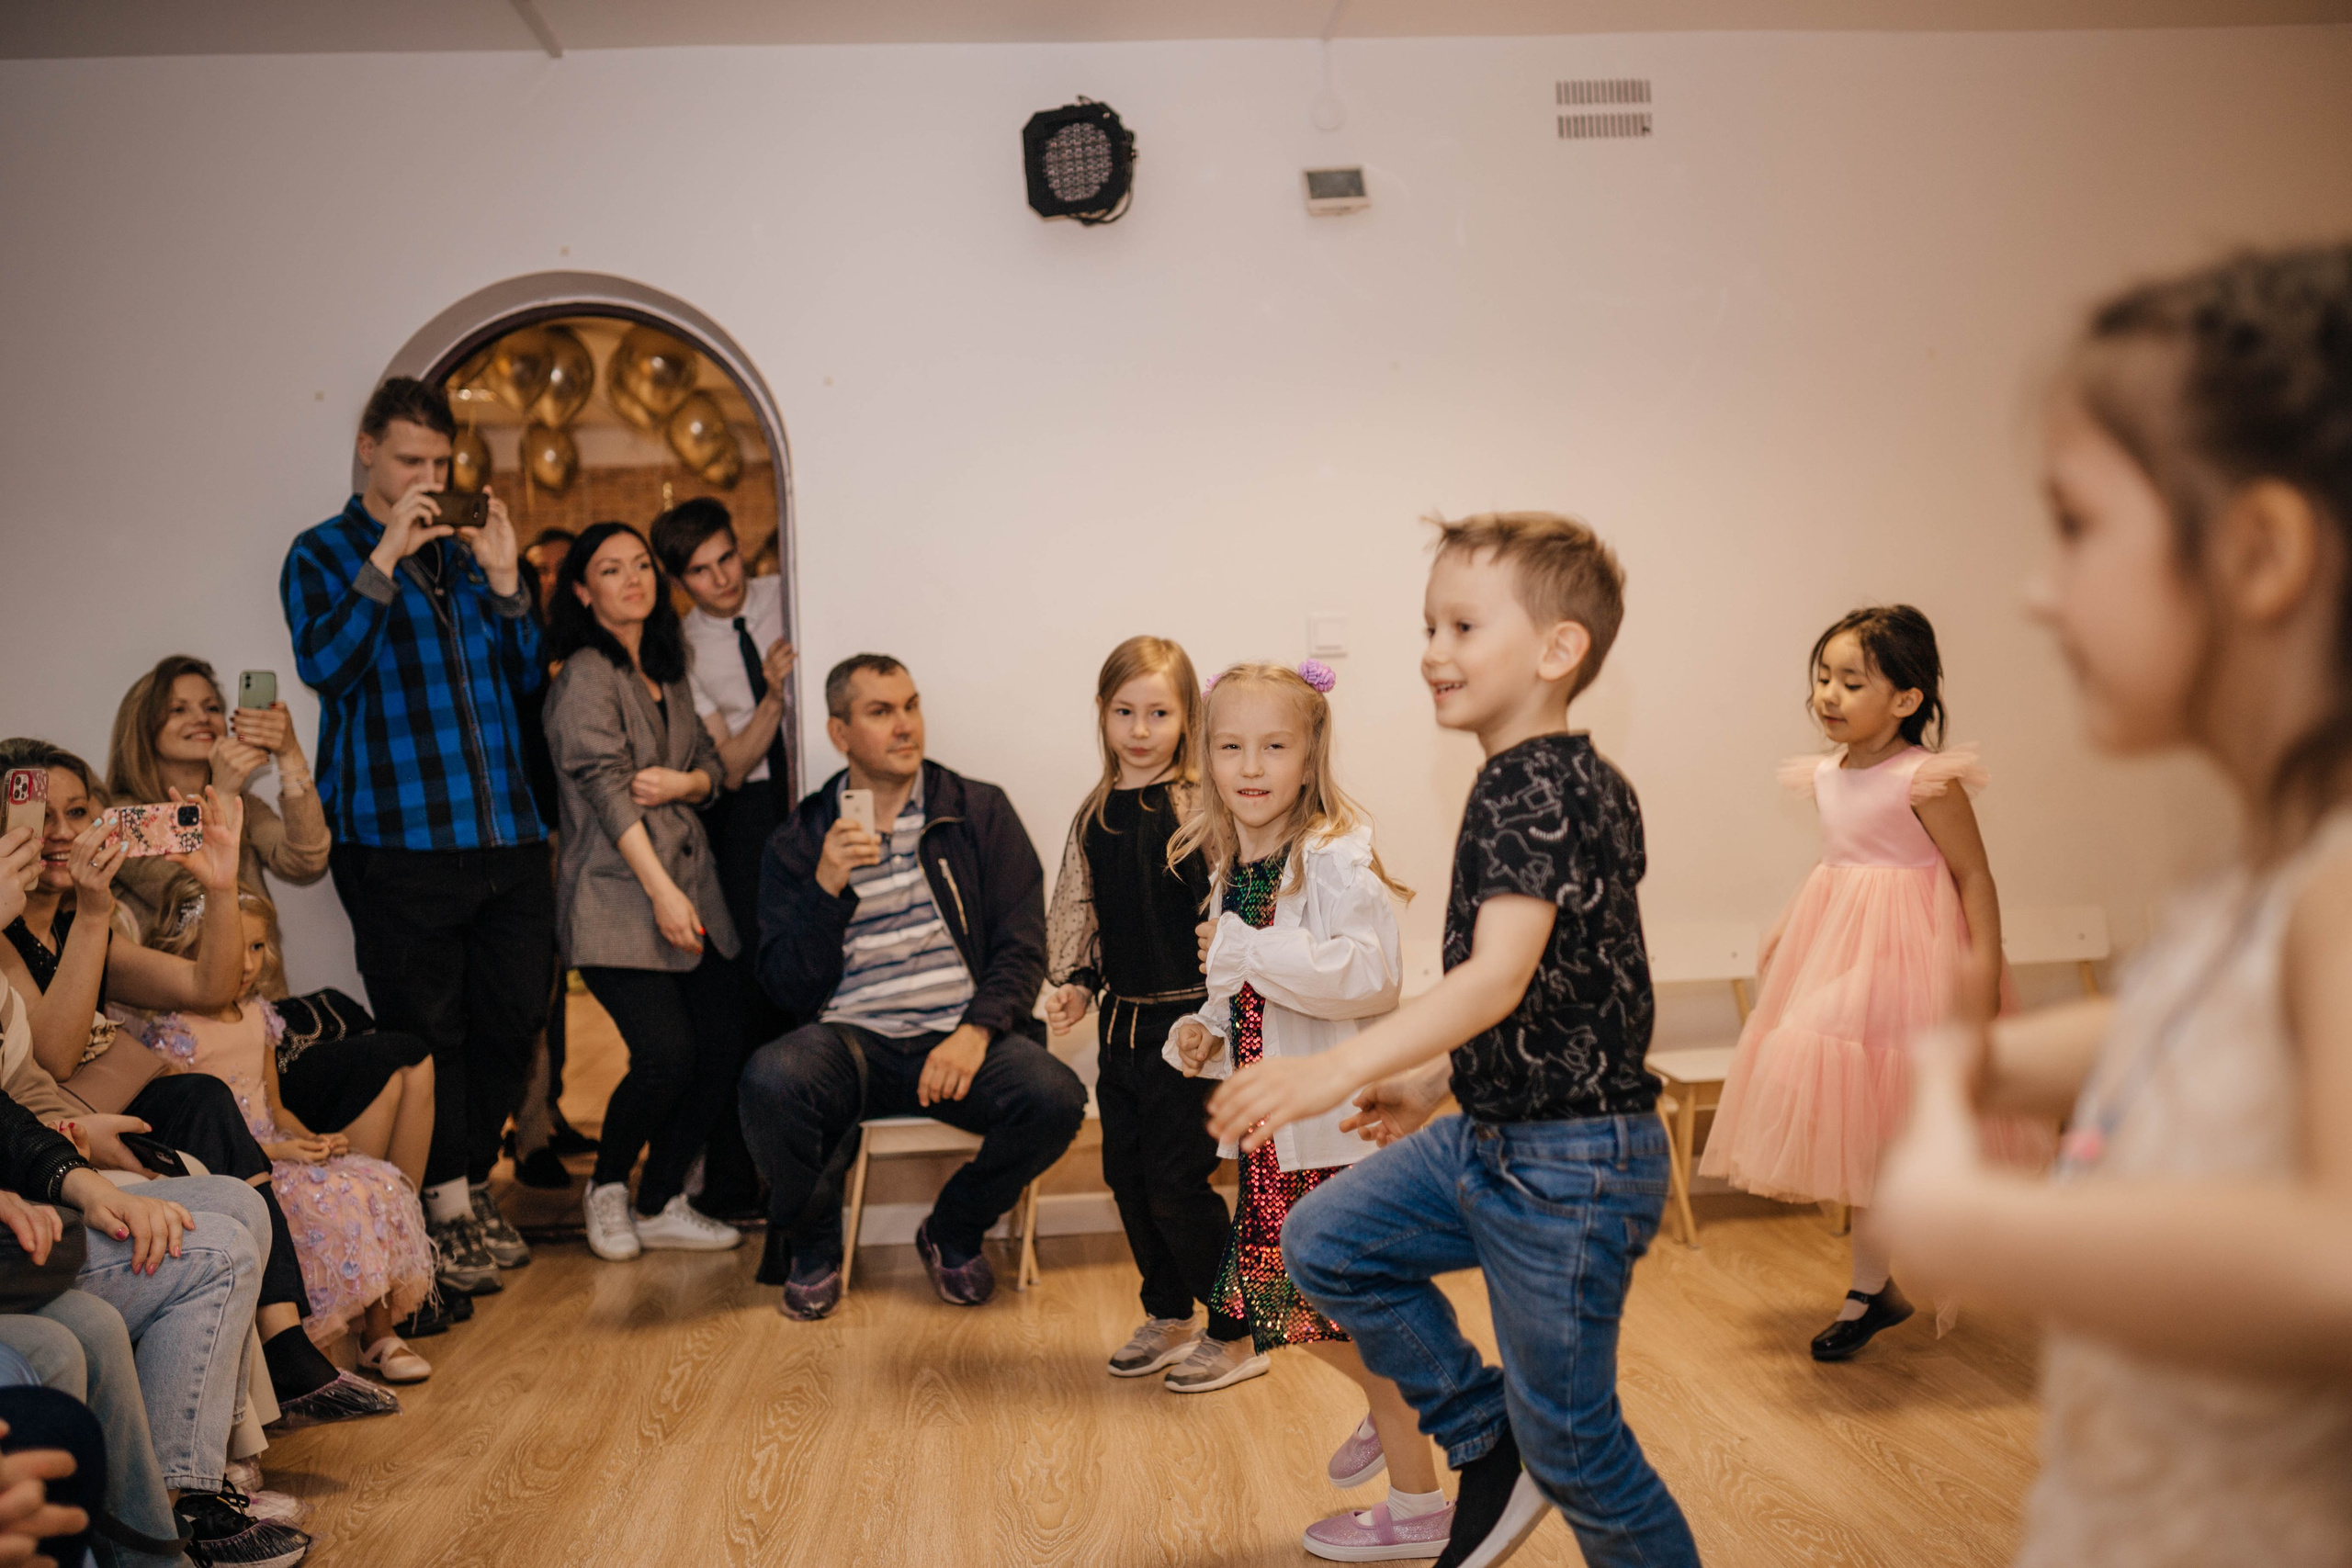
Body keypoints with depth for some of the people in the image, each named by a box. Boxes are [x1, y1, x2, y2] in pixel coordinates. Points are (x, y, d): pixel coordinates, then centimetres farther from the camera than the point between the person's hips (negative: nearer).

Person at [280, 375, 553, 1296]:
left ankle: (472, 1181, 26)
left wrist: (505, 582, 0)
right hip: (397, 838, -5)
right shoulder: (324, 556, 5)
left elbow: (527, 678, 14)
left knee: (513, 1018, 9)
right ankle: (447, 1207, 13)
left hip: (507, 832, 5)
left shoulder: (468, 551, 17)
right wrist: (387, 556, -14)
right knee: (428, 1030, 0)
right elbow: (324, 667, -13)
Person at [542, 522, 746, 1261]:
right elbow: (605, 786, -15)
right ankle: (608, 1186, 13)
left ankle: (661, 1204, 17)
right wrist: (661, 890, -21)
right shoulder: (585, 676, -6)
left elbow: (712, 763, 17)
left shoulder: (668, 673, 17)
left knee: (723, 1048, 0)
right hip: (617, 895, -7)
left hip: (691, 877, 7)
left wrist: (682, 783, -8)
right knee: (667, 1056, -15)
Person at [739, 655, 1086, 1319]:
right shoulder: (799, 841, 10)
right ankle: (813, 1245, 0)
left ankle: (952, 1232, 4)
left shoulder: (980, 812, 9)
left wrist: (975, 1031, -15)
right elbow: (786, 987, 4)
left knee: (1054, 1097, -29)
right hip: (852, 1039, 0)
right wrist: (828, 885, -11)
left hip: (960, 1037, 1)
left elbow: (1022, 946, 2)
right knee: (770, 1079, -33)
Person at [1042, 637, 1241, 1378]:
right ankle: (1169, 1317, 30)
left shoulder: (1200, 806, -11)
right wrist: (1075, 981, 4)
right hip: (1120, 1019, 7)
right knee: (1126, 1174, 13)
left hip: (1185, 1019, -6)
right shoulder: (1095, 814, 8)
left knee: (1177, 1180, -3)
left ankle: (1235, 1325, 15)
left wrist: (1214, 1018, -18)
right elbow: (1076, 909, 16)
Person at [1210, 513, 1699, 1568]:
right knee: (1326, 1243, 14)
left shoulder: (1538, 785, -22)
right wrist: (1434, 1083, 21)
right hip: (1490, 1134, 10)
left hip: (1569, 1164, -10)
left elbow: (1500, 976, -33)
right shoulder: (1573, 780, 9)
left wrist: (1345, 1068, -43)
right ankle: (1490, 1451, 23)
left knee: (1571, 1436, 4)